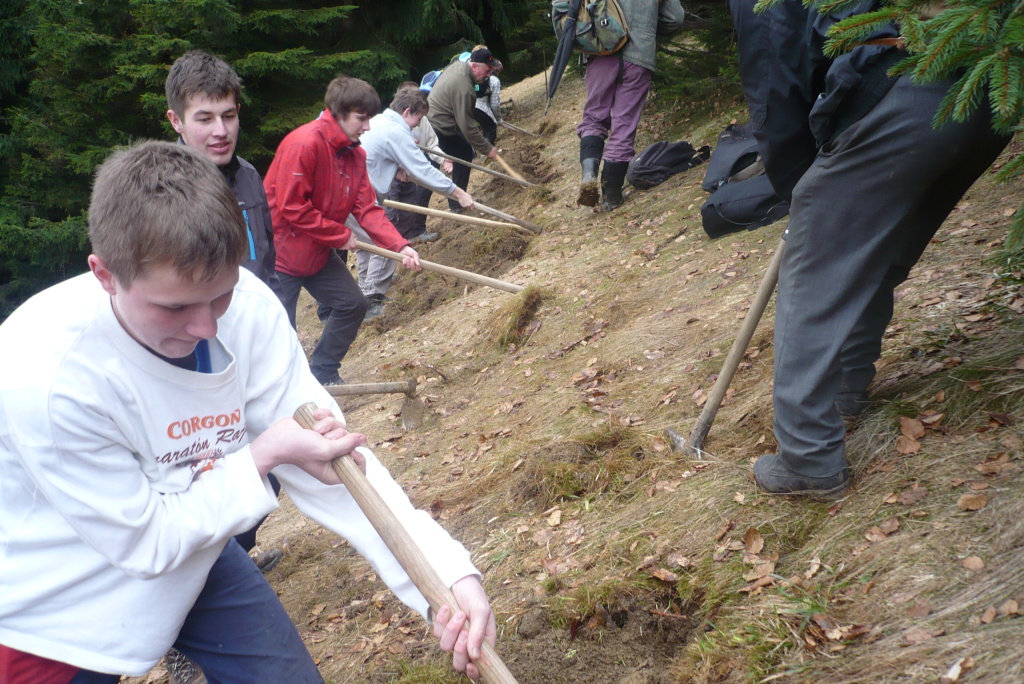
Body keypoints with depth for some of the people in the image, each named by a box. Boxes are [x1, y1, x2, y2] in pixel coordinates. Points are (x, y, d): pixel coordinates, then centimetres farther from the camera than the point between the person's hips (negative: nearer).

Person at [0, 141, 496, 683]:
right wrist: (264, 455, -29)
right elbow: (145, 543, -22)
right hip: (63, 609, -4)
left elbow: (332, 456, -21)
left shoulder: (245, 305, -22)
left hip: (192, 554, 4)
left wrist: (444, 573, -30)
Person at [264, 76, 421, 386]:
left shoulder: (355, 154, 2)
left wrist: (400, 245, -14)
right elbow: (291, 208, -25)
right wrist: (341, 235, -17)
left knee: (353, 304, 10)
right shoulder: (304, 143, -24)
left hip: (318, 251, 9)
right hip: (282, 250, -8)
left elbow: (368, 208, 0)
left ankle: (323, 372, 25)